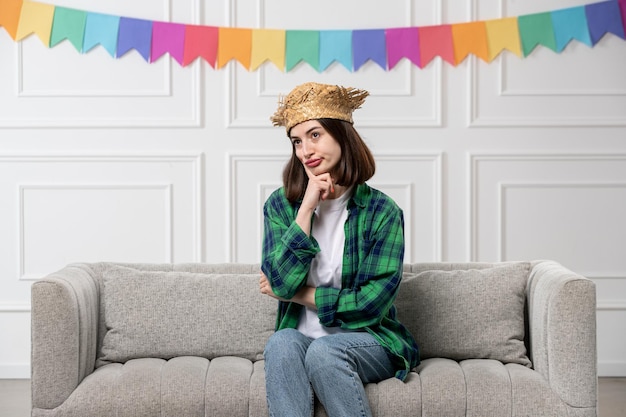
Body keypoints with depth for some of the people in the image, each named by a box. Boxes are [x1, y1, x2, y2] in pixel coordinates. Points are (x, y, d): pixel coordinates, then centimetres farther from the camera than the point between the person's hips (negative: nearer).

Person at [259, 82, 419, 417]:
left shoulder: (381, 211, -6)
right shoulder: (280, 205, 3)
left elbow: (372, 302, -12)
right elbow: (282, 282, -11)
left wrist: (299, 294, -7)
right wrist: (306, 209, -14)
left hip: (369, 342, -2)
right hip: (302, 337, 2)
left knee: (324, 350, -33)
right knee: (281, 344, -31)